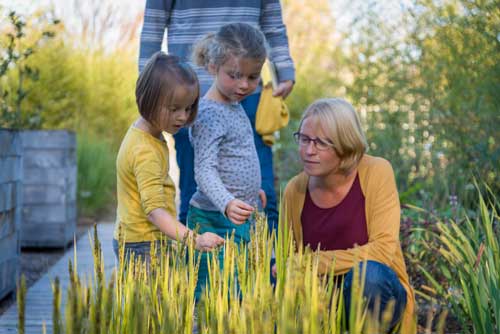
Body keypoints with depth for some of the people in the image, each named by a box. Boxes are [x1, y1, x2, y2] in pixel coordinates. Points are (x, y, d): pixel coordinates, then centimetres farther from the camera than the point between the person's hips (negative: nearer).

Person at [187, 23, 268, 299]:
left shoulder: (234, 105, 13)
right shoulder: (210, 114, -16)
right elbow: (204, 170, -24)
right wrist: (227, 203, -38)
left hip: (242, 222, 9)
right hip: (216, 222, -9)